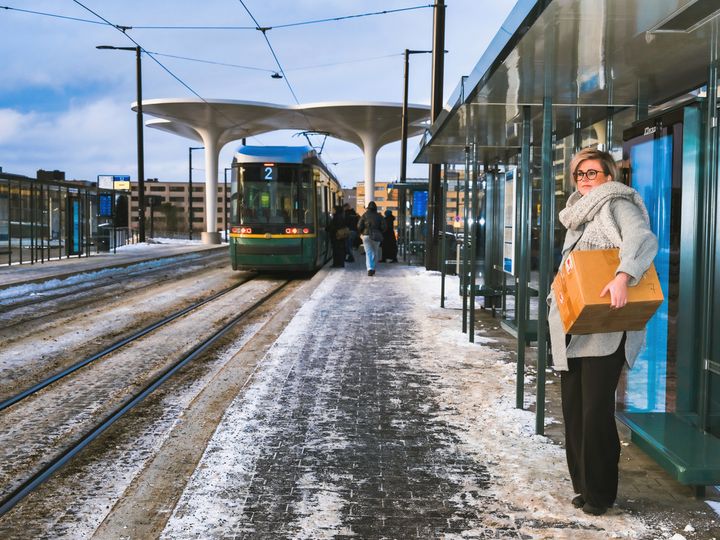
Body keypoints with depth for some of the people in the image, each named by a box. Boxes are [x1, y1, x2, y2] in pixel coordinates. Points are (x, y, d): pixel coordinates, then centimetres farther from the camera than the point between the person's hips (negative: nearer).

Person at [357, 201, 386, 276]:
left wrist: (361, 233, 14)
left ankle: (370, 268, -17)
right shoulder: (379, 216, 1)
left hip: (366, 235, 0)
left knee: (368, 253, -2)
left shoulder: (365, 215, 0)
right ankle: (372, 268, 18)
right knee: (375, 252, 15)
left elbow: (359, 226, -3)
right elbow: (383, 227, -3)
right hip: (376, 236, 0)